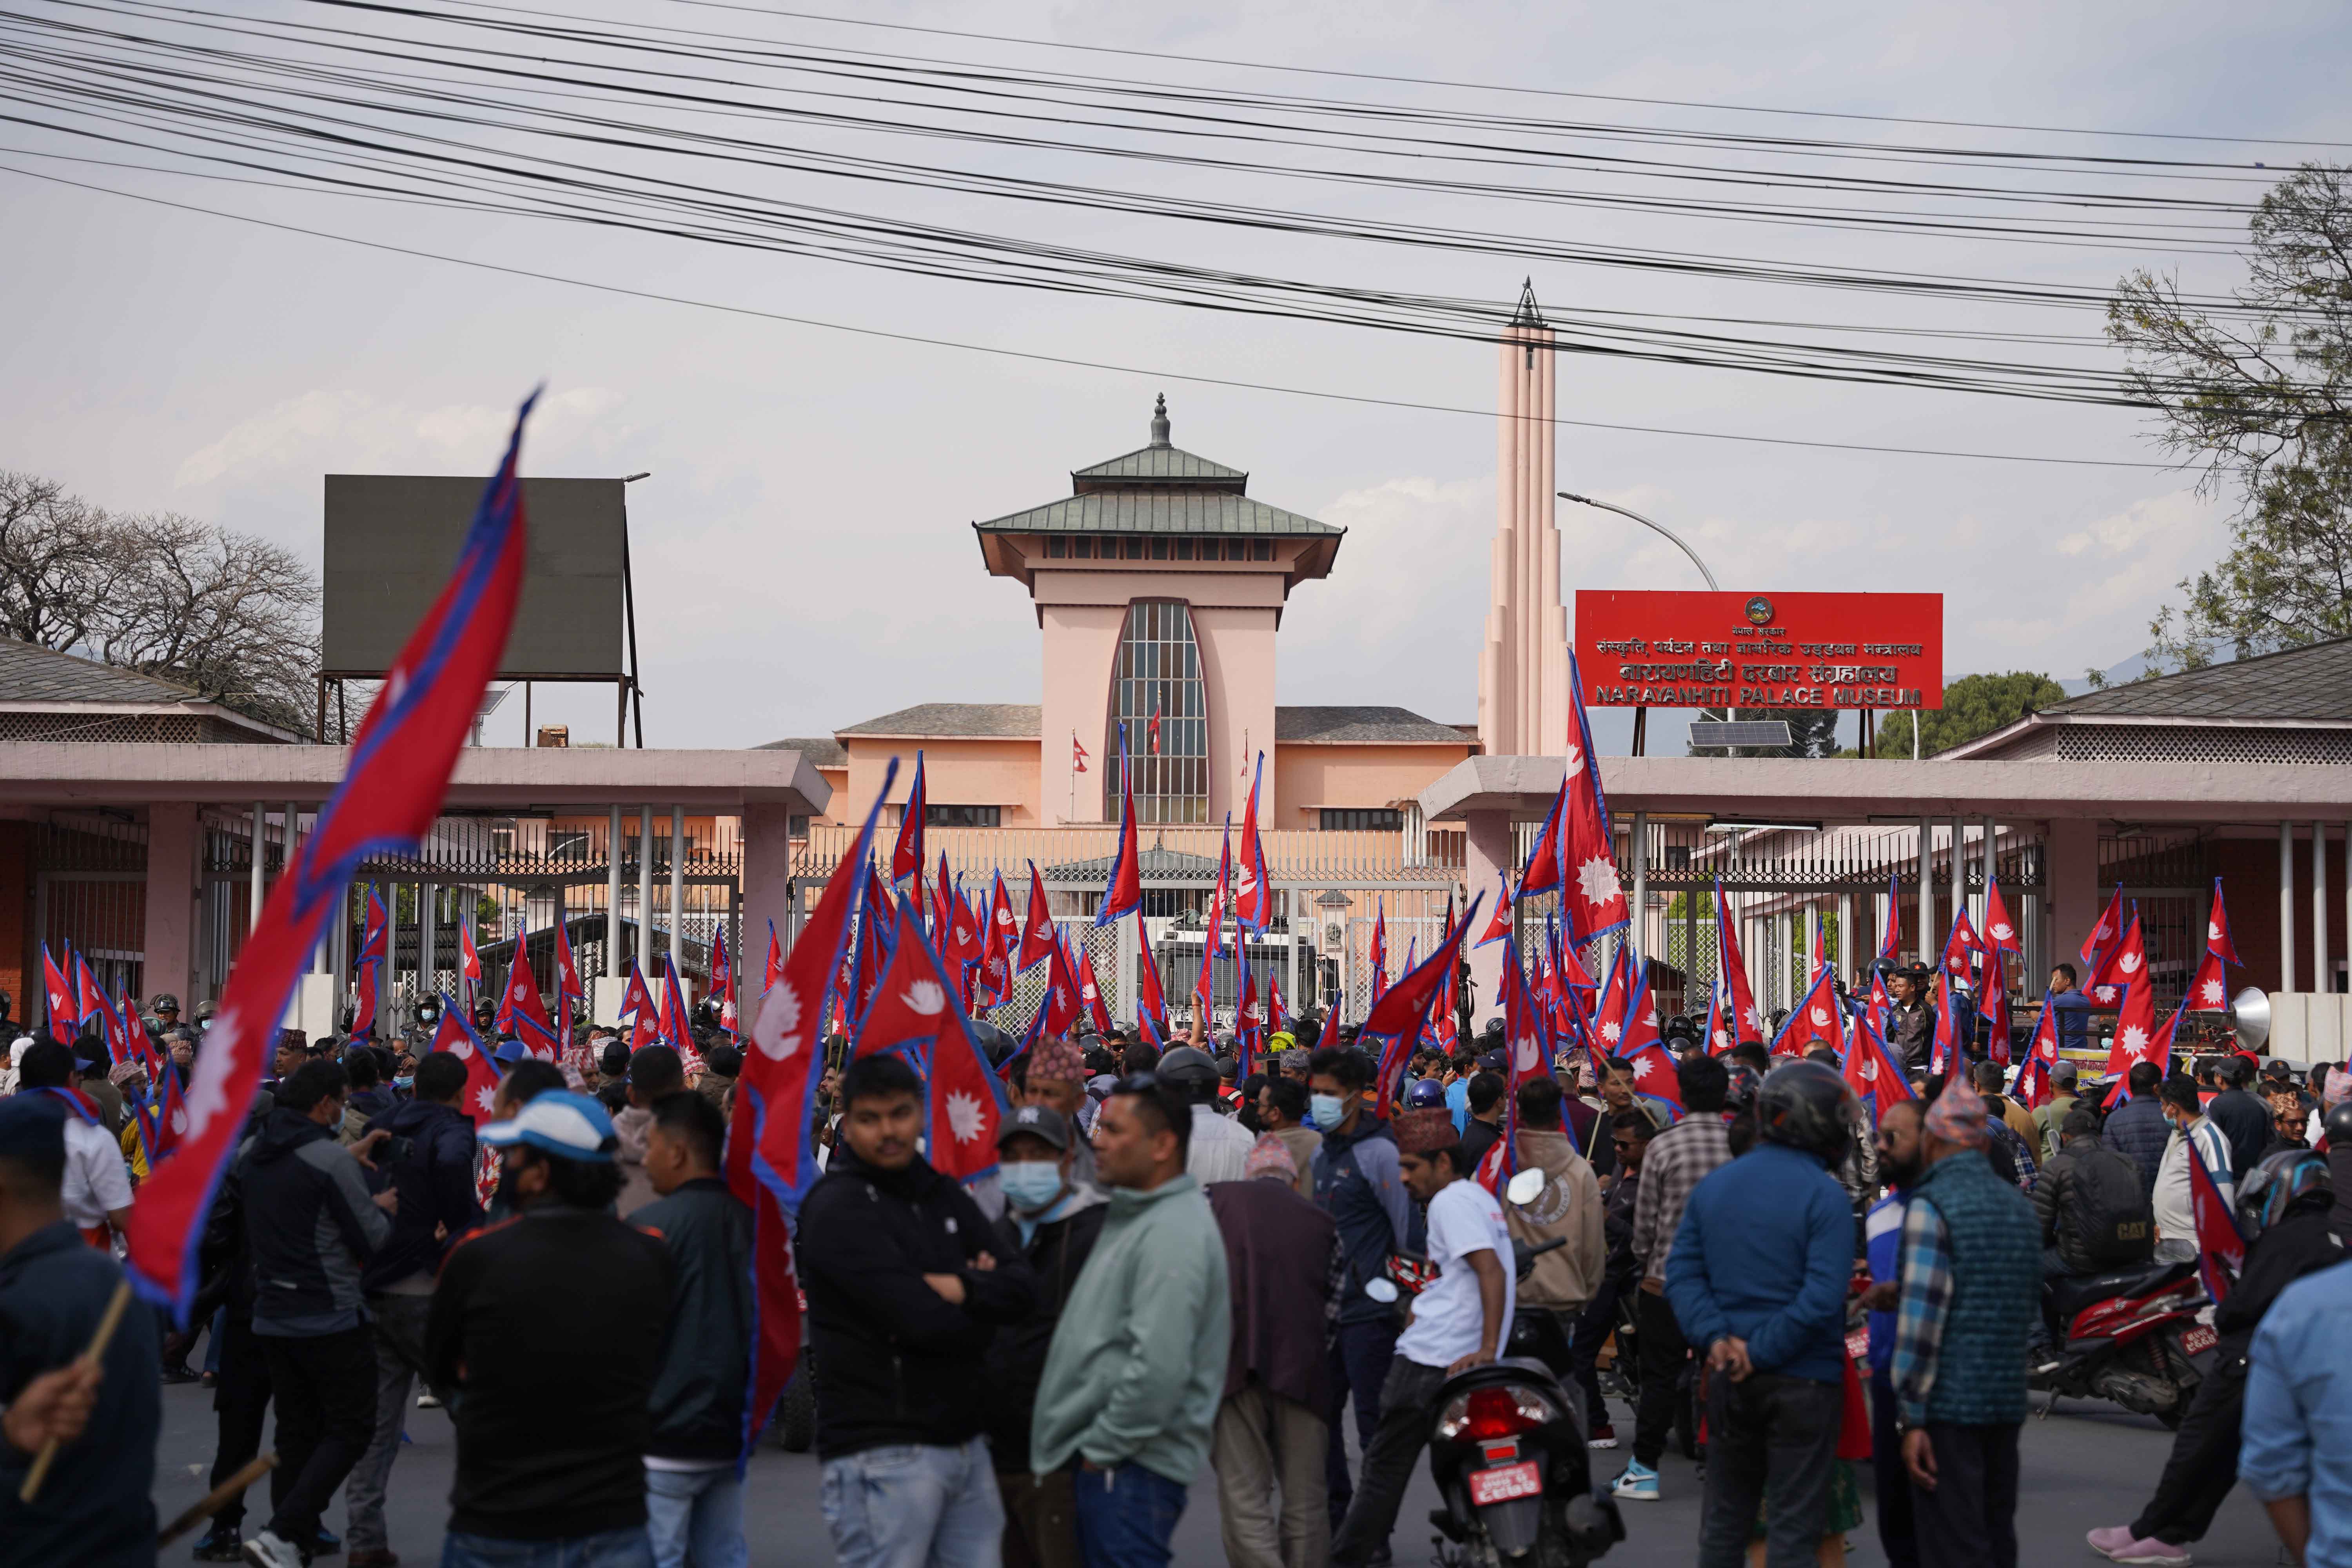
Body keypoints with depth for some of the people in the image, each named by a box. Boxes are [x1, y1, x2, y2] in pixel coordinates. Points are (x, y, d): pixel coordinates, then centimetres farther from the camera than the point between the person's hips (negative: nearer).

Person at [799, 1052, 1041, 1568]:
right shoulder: (838, 1209, -10)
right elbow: (922, 1322, -19)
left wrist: (961, 1289, -13)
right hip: (883, 1450, -7)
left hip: (964, 1443, 7)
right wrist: (981, 1308, 0)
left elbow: (1022, 1288, 6)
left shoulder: (943, 1196, 14)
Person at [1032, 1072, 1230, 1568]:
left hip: (1131, 1468, -10)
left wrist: (1102, 1447, -17)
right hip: (1104, 1458, 10)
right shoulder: (1134, 1218, 16)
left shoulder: (1173, 1233, -17)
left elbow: (1160, 1368, -24)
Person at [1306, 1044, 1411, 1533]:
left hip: (1369, 1310, -8)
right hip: (1327, 1306, 8)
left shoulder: (1379, 1152, -11)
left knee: (1373, 1420, -2)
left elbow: (1408, 1231, -11)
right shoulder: (1323, 1153, 14)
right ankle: (1330, 1518, 22)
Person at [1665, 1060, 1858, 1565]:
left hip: (1729, 1376, 5)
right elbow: (1823, 1297, -21)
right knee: (1793, 1526, 1)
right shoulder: (1824, 1196, -13)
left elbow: (1682, 1272, 2)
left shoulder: (1713, 1186, 6)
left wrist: (1715, 1336, -7)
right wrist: (1762, 1352, -15)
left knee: (1724, 1521, 15)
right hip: (1803, 1381, -5)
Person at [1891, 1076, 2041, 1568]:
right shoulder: (2019, 1205, 12)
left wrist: (1913, 1417, -14)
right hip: (2007, 1397, 7)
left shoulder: (1932, 1204, -11)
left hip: (1949, 1399, -7)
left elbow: (1922, 1316, -17)